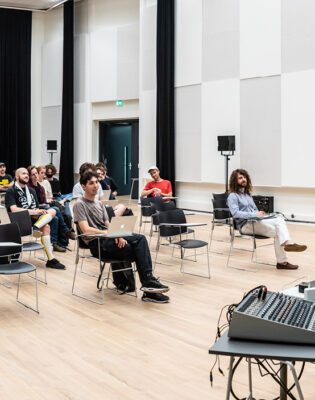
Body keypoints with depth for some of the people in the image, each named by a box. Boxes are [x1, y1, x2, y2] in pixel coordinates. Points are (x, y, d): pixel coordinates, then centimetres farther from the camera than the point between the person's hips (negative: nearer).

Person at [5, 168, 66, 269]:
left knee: (52, 211, -18)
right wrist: (33, 211, -20)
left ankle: (35, 227, -41)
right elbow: (14, 209, -17)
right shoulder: (11, 191, -1)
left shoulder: (31, 191, 22)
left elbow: (37, 209, 20)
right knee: (45, 226, -28)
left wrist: (38, 212, -7)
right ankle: (50, 259, -31)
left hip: (33, 219, 7)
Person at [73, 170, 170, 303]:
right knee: (139, 250, -22)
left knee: (140, 238, -20)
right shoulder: (80, 204, -4)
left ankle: (148, 282, -25)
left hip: (109, 238, 7)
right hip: (96, 244, -7)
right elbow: (86, 230, -16)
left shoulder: (99, 203, 22)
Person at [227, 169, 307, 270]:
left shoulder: (248, 194, 26)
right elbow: (235, 213, -15)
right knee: (277, 232, -25)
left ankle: (288, 243, -34)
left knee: (280, 218, -20)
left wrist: (260, 214, 3)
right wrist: (254, 214, -23)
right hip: (245, 225, -7)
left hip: (255, 221, 7)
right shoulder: (232, 196, 0)